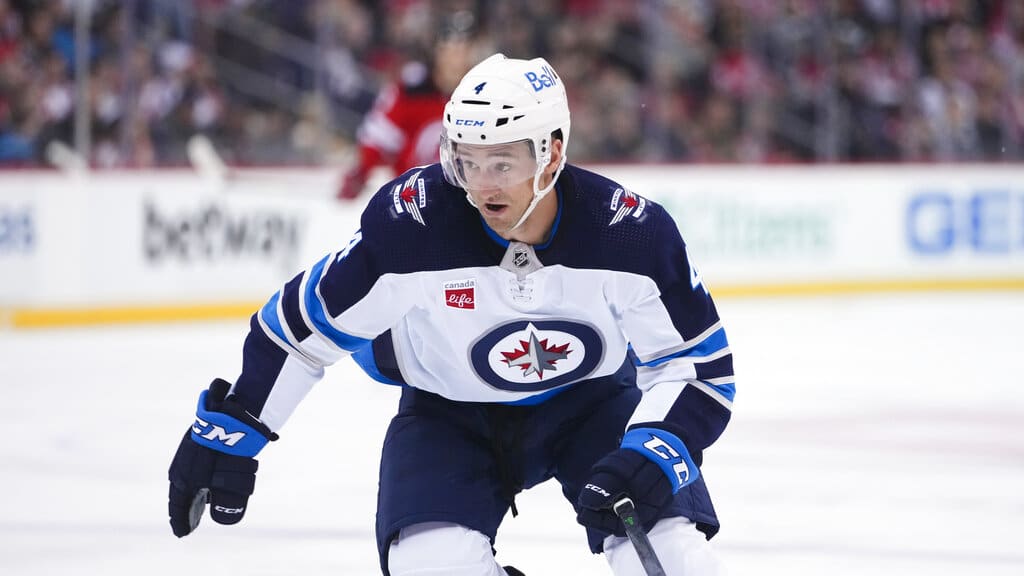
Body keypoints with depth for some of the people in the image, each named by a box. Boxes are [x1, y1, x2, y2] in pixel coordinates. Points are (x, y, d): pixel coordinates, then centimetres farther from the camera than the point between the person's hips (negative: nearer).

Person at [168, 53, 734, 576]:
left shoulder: (630, 231, -26)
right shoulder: (409, 222, -27)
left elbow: (698, 366, -17)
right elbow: (302, 324, -14)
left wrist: (650, 459, -34)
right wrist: (227, 431, -13)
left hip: (591, 399, 0)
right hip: (449, 413, 0)